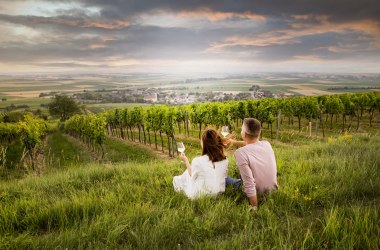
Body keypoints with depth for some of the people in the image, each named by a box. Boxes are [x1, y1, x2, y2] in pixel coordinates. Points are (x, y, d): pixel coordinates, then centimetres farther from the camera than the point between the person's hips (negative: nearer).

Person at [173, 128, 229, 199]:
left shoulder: (197, 161, -27)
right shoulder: (224, 160, -16)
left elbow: (192, 175, -5)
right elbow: (224, 176, 4)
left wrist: (186, 161, 11)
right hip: (219, 193, 5)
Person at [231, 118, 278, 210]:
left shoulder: (241, 152, -27)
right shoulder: (267, 144, -8)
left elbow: (249, 185, -29)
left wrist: (254, 208, -18)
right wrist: (233, 142, 27)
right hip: (273, 192, 6)